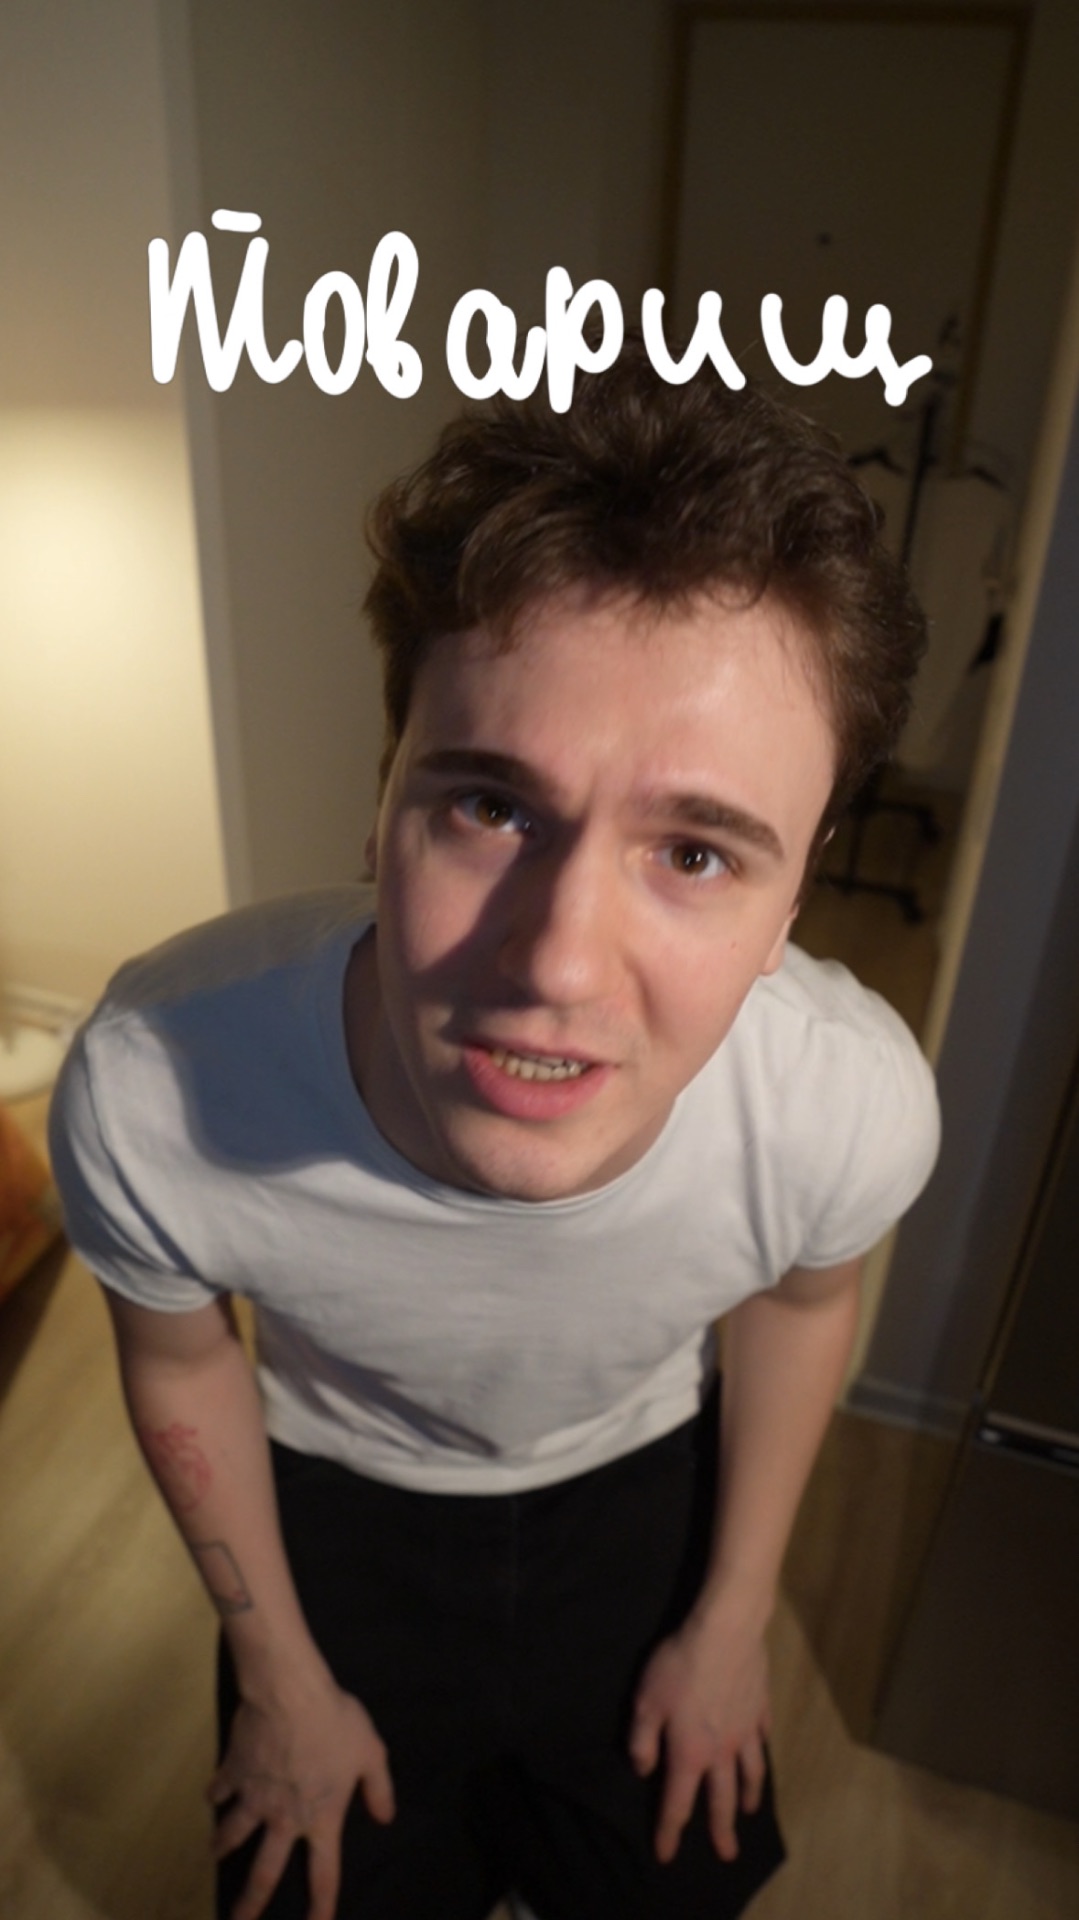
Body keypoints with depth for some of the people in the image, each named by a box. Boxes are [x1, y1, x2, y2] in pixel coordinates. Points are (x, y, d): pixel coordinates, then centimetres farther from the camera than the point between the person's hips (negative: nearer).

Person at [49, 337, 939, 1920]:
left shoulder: (857, 1104, -36)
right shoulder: (147, 1091, -39)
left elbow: (801, 1301, -9)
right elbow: (180, 1361, -15)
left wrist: (731, 1620, 4)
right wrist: (281, 1680, 1)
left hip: (643, 1491, 2)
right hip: (339, 1506, 0)